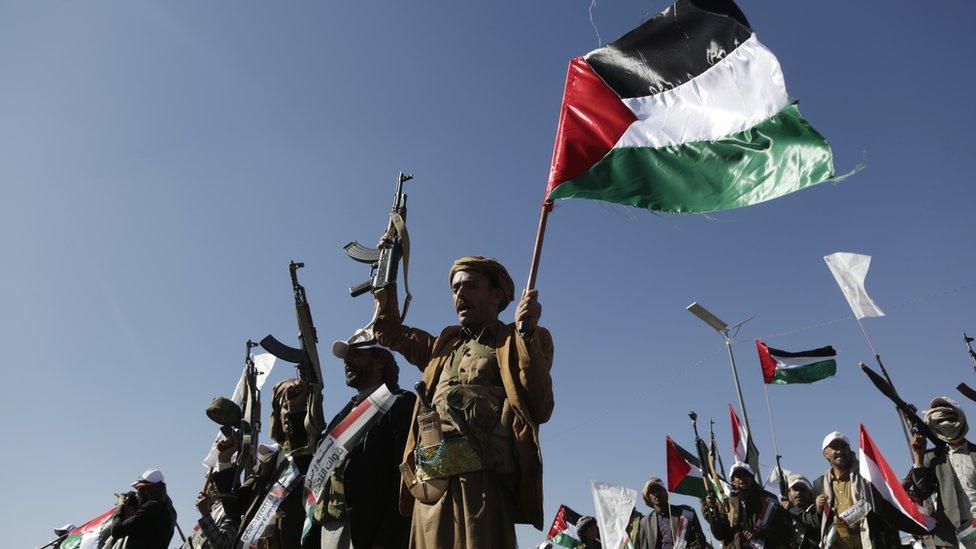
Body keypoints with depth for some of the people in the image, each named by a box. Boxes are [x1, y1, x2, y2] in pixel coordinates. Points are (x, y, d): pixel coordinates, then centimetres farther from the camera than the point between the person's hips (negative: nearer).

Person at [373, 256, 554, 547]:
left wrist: (527, 332, -15)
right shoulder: (444, 344, 24)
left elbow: (540, 410, -8)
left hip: (482, 484, -6)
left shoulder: (522, 341, 7)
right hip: (429, 488, 6)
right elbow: (387, 330, 36)